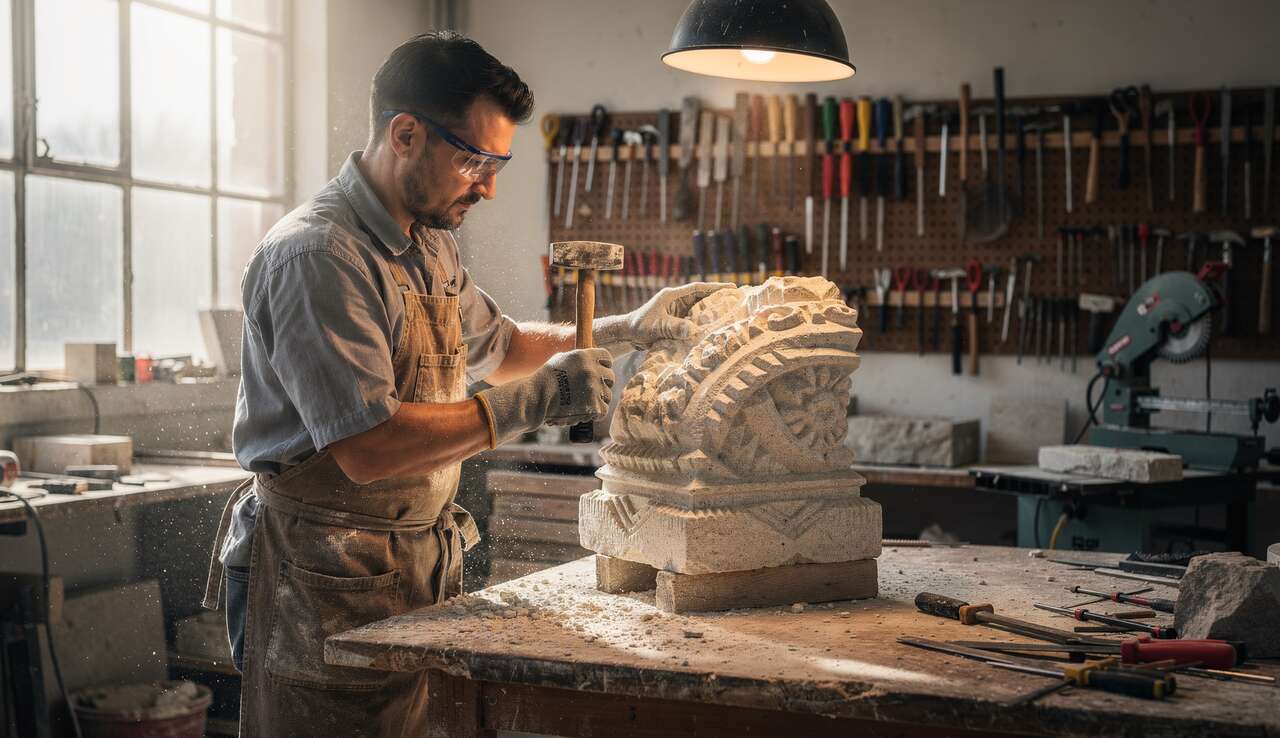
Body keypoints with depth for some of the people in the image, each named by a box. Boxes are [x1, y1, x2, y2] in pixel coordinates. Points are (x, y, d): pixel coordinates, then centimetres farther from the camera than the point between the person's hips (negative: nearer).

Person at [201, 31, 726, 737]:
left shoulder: (429, 245, 12)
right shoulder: (316, 254, -19)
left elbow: (495, 346, 29)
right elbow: (367, 449, -26)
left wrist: (624, 331, 18)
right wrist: (531, 402, -21)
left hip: (415, 567, 8)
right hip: (326, 580, -8)